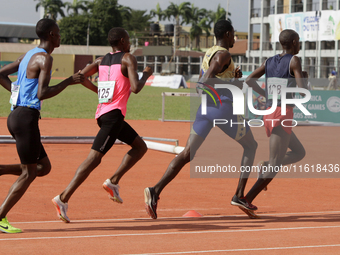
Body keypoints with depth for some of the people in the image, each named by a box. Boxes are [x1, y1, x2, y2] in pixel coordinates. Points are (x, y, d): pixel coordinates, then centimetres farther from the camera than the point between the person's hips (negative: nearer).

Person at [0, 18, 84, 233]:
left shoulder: (28, 55, 17)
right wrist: (69, 82, -11)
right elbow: (42, 94, -19)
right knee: (29, 173, -1)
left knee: (43, 167, 14)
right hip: (27, 117, -9)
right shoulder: (45, 58, -11)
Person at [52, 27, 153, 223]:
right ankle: (64, 198, -17)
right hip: (114, 115, -9)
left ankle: (114, 181, 8)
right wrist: (146, 75, 3)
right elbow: (135, 88, -16)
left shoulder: (102, 60, 14)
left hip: (103, 112, 9)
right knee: (94, 158, -12)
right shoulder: (128, 59, -6)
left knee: (140, 146, 18)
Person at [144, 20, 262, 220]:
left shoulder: (208, 54, 18)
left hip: (205, 106, 7)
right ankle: (239, 195, 8)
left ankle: (156, 190, -20)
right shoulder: (223, 55, -10)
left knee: (187, 154, -1)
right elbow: (207, 81, -22)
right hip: (224, 108, -7)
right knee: (251, 145, 15)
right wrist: (233, 82, -15)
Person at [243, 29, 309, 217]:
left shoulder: (269, 62, 13)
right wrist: (305, 78, 8)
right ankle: (247, 201, -21)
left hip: (269, 115, 8)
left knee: (299, 153, 22)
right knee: (275, 165, -9)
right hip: (283, 117, -8)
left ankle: (266, 166, -1)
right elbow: (303, 90, -14)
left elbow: (249, 80, 10)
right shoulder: (294, 61, -7)